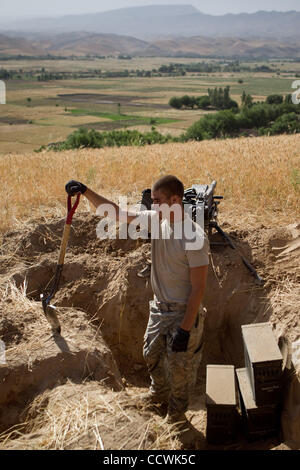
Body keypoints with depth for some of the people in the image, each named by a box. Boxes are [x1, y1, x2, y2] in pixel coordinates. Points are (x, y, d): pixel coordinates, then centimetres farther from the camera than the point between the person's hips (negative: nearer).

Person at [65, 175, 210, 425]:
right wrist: (86, 191, -6)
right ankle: (159, 394, 55)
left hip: (183, 313, -7)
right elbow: (117, 213, 3)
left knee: (179, 368, 12)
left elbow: (198, 288, -25)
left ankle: (177, 414, 38)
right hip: (159, 307, 7)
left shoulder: (194, 237, -27)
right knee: (152, 355, 27)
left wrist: (185, 329, -24)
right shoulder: (156, 219, -6)